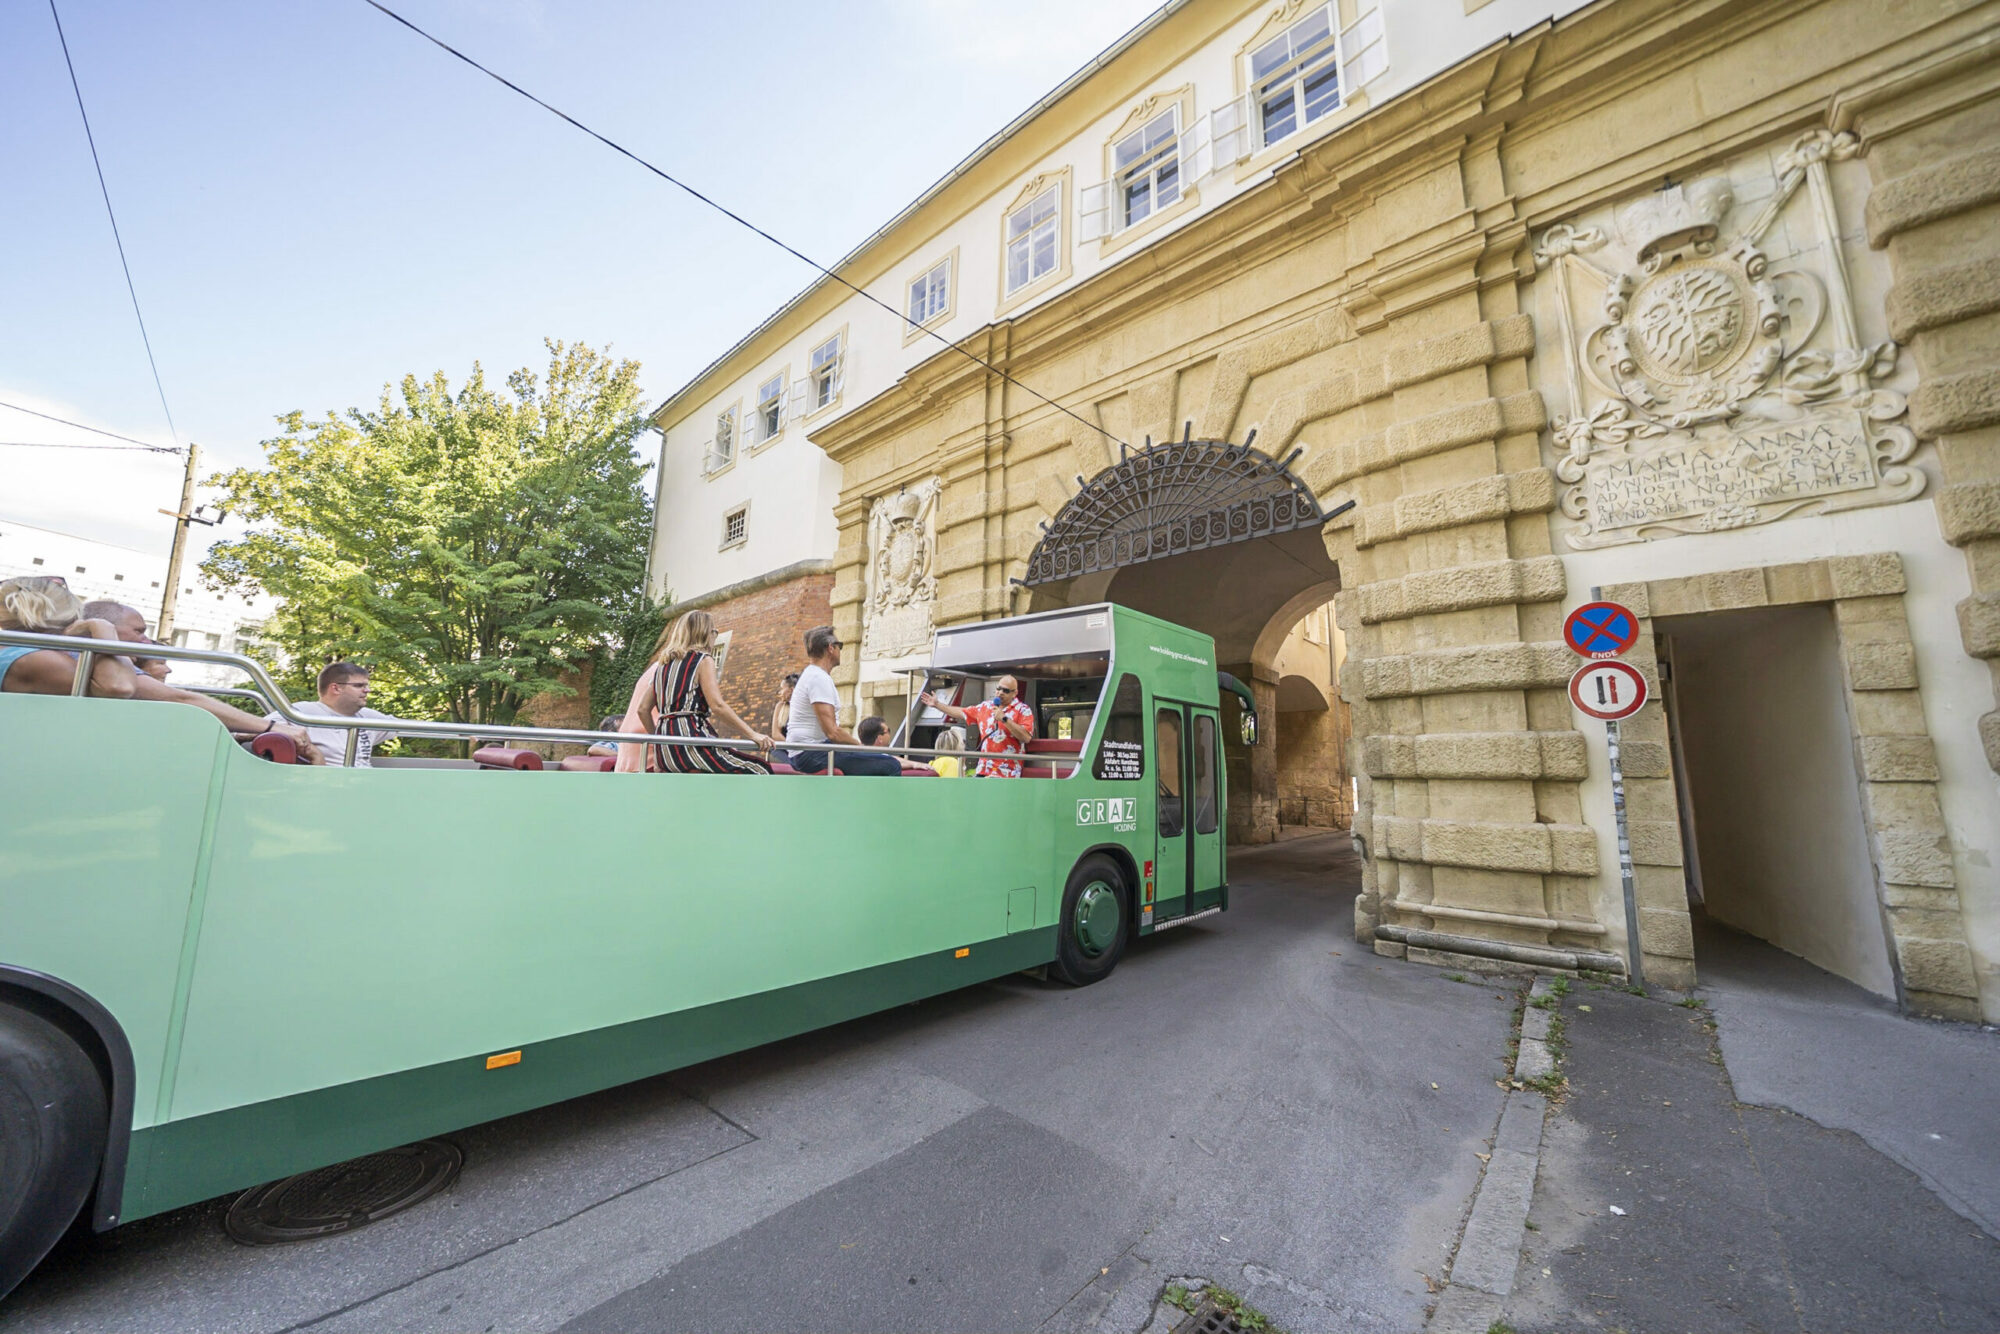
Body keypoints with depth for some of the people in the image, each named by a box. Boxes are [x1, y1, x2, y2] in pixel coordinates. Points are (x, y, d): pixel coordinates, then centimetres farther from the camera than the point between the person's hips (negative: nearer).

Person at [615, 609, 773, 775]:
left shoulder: (663, 662, 20)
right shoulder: (703, 659, -1)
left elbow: (642, 709, 15)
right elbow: (717, 705, -14)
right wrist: (752, 734, -15)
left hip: (663, 749, 8)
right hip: (690, 739, -8)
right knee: (759, 771, -7)